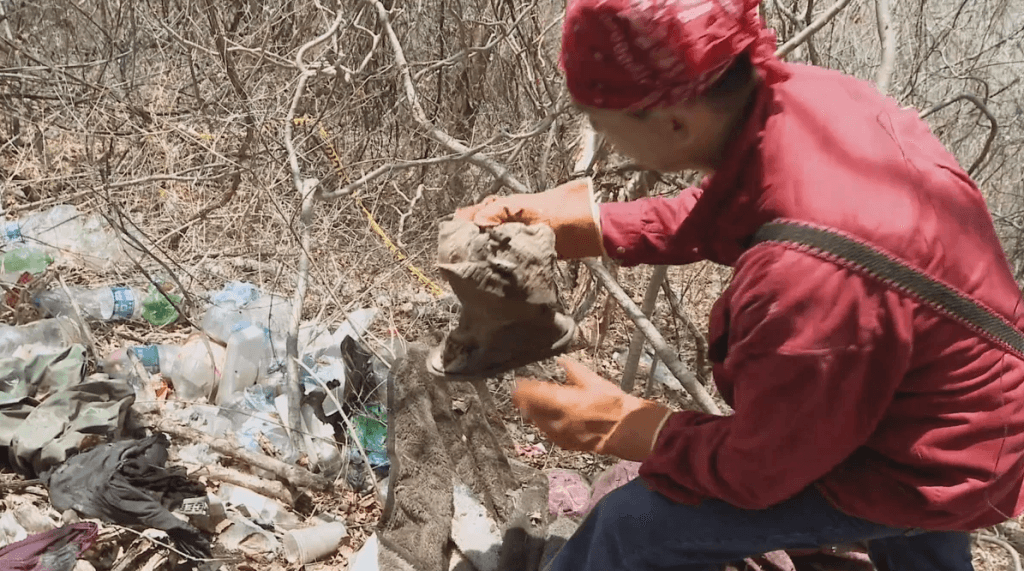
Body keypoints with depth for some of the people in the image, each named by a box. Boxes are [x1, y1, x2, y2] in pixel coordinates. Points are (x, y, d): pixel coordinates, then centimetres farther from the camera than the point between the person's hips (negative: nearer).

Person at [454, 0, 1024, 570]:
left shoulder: (811, 272, -43)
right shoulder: (801, 94, -19)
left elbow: (760, 470, -25)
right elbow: (713, 217, 3)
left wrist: (619, 424, -12)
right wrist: (574, 223, -4)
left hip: (923, 466, -8)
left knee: (637, 523, -5)